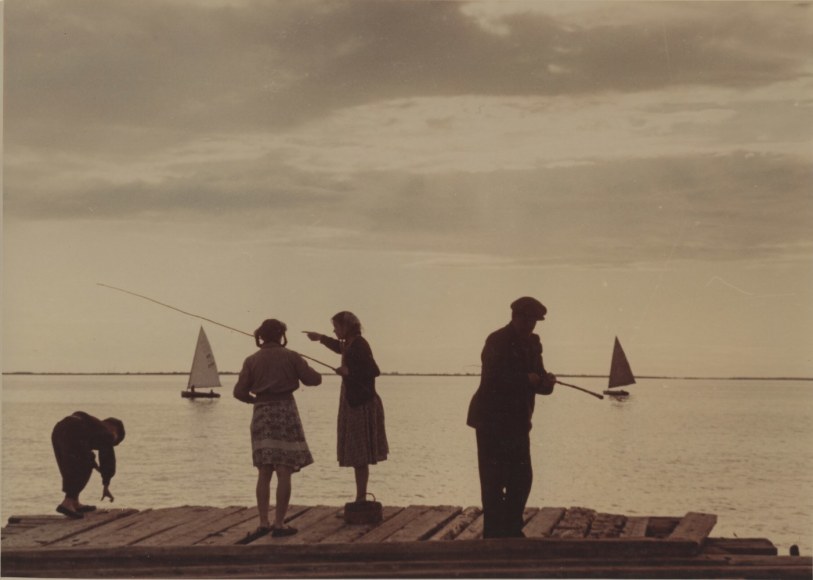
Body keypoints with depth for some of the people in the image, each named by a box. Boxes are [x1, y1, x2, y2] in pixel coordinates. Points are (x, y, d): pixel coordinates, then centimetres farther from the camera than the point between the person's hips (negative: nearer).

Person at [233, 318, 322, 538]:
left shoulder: (252, 361, 4)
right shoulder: (290, 357, -1)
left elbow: (239, 391, -1)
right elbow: (312, 379, -1)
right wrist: (318, 374, 22)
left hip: (261, 415, 3)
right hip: (285, 413, -3)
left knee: (264, 473, 8)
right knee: (284, 473, -1)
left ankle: (263, 522, 5)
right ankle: (279, 524, -4)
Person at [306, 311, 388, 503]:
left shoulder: (359, 345, -15)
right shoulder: (350, 345, 14)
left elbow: (374, 370, -26)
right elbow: (340, 348, 39)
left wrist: (349, 371, -21)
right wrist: (321, 338, 45)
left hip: (362, 406, -10)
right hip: (354, 404, 10)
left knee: (360, 456, -6)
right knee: (357, 456, 11)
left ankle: (361, 498, -3)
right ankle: (360, 499, 16)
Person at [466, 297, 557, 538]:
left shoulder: (532, 344, 12)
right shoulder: (497, 341, -12)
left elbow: (537, 377, 13)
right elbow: (493, 378, -24)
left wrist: (545, 380, -9)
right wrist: (527, 379, -22)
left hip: (518, 422, 8)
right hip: (492, 420, -8)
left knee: (522, 478, 8)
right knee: (494, 479, -5)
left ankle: (511, 529, 19)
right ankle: (494, 533, 0)